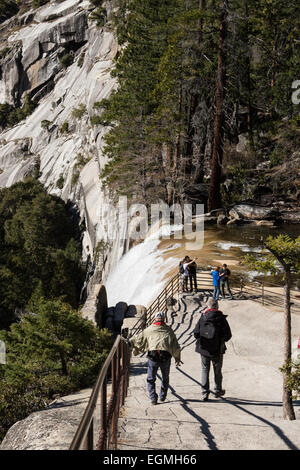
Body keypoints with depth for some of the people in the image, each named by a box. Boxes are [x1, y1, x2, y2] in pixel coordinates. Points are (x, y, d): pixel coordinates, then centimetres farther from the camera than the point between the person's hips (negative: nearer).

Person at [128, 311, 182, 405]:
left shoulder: (149, 329, 12)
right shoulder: (169, 330, 15)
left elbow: (138, 338, 19)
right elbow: (176, 346, 19)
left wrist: (129, 342, 33)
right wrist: (177, 358, 27)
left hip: (153, 355, -1)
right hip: (166, 356, 1)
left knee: (151, 379, 10)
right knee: (165, 378, 22)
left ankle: (153, 399, 1)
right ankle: (162, 396, 25)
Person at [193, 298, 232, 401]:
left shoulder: (202, 318, -6)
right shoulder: (221, 319, -9)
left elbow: (196, 333, -7)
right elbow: (228, 335, -6)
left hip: (204, 349, 1)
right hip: (217, 350, 0)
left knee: (205, 370, 10)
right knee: (217, 371, 16)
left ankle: (204, 393, 4)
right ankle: (218, 390, 28)